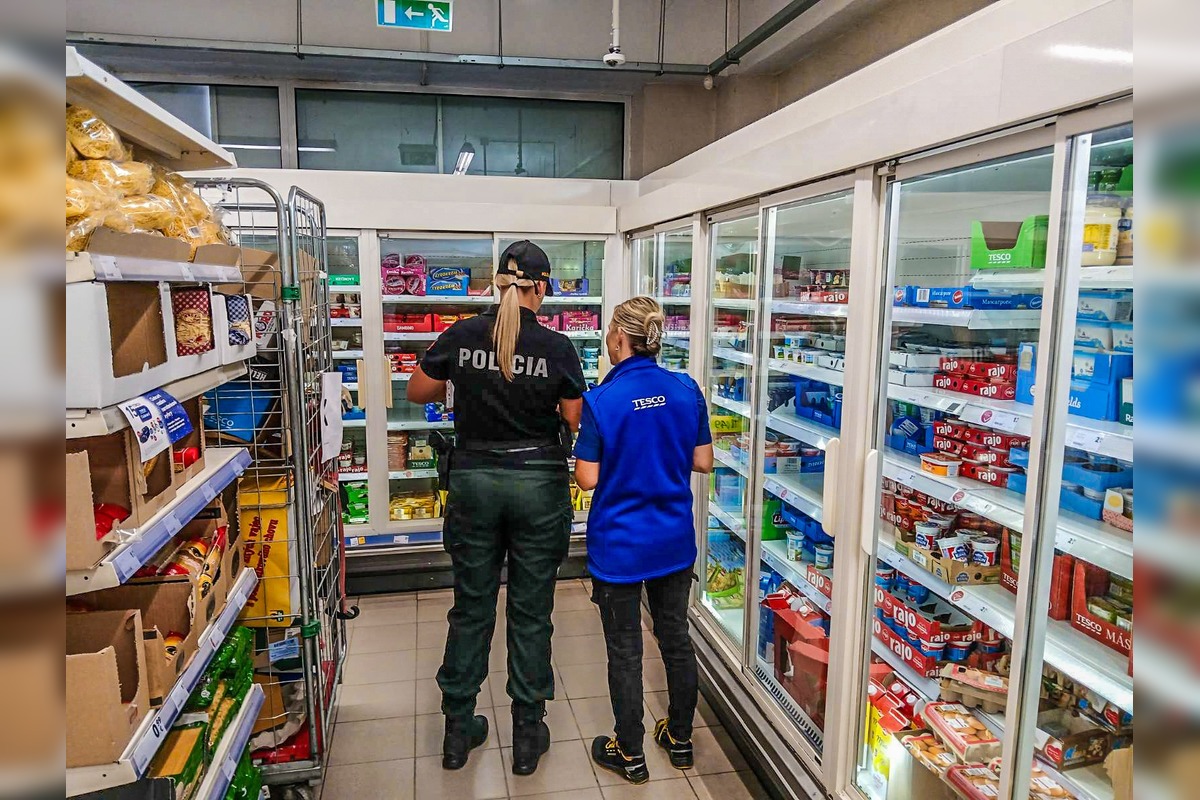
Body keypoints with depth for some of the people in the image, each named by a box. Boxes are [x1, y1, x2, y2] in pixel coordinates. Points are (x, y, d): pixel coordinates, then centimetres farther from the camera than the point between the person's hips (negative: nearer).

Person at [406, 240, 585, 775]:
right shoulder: (557, 348, -10)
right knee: (531, 611, 10)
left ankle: (458, 730, 27)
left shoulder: (460, 337, -4)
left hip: (473, 478, 2)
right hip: (538, 484, -2)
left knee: (471, 606, 14)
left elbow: (417, 392, 10)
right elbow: (575, 422, -2)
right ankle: (528, 734, 23)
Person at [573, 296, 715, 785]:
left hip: (620, 545, -4)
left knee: (624, 650, 11)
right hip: (674, 541, 4)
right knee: (676, 638, 19)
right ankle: (680, 740, 36)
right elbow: (703, 462, 0)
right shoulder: (687, 391, -6)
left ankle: (630, 755, 26)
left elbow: (588, 478, -15)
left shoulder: (601, 401, -18)